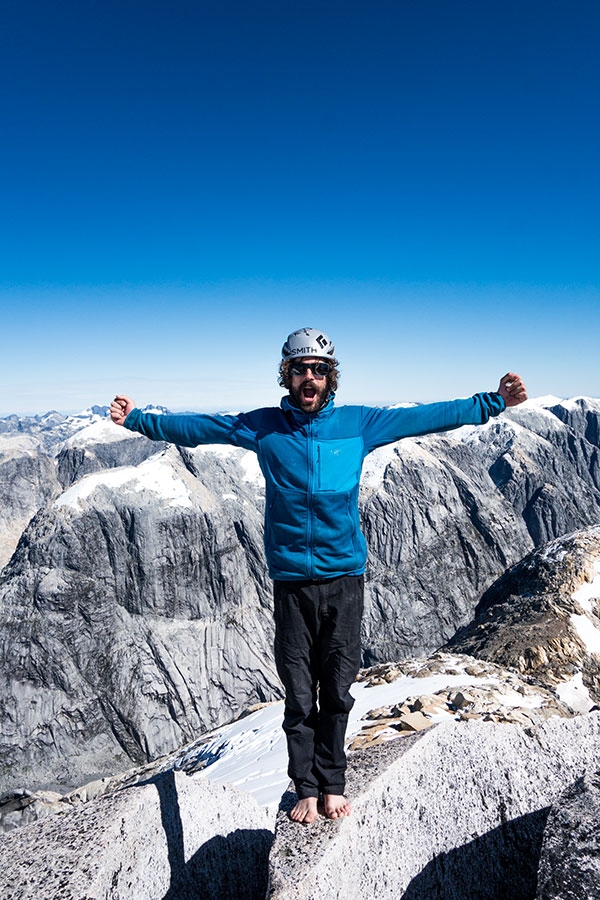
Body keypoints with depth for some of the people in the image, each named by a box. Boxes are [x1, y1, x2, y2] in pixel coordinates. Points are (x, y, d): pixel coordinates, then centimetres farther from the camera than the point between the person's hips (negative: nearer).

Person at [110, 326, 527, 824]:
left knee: (338, 691, 10)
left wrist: (493, 402, 7)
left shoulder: (358, 423, 2)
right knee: (299, 695, 7)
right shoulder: (262, 427, 1)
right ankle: (307, 789, 27)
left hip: (344, 576, 1)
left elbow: (427, 416, 7)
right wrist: (139, 419, 9)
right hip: (292, 578, 0)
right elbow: (196, 427, 10)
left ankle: (333, 783, 30)